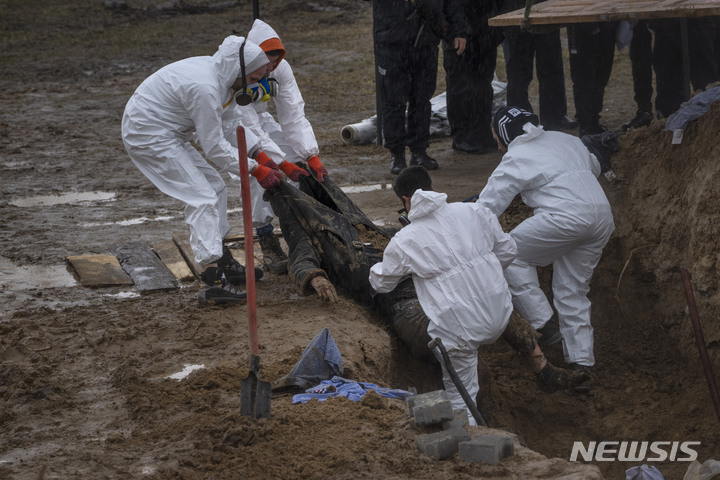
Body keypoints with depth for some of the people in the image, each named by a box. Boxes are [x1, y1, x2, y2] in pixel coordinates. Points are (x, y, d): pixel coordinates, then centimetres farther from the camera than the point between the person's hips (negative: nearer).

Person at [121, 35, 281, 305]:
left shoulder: (222, 77, 0)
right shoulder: (205, 88, -30)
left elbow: (231, 125, 14)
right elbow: (215, 147, -23)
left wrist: (260, 155, 5)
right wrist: (255, 170, -15)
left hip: (169, 133, 10)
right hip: (149, 138, -10)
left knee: (215, 187, 15)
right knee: (202, 198, -15)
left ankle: (224, 263, 25)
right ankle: (214, 283, -20)